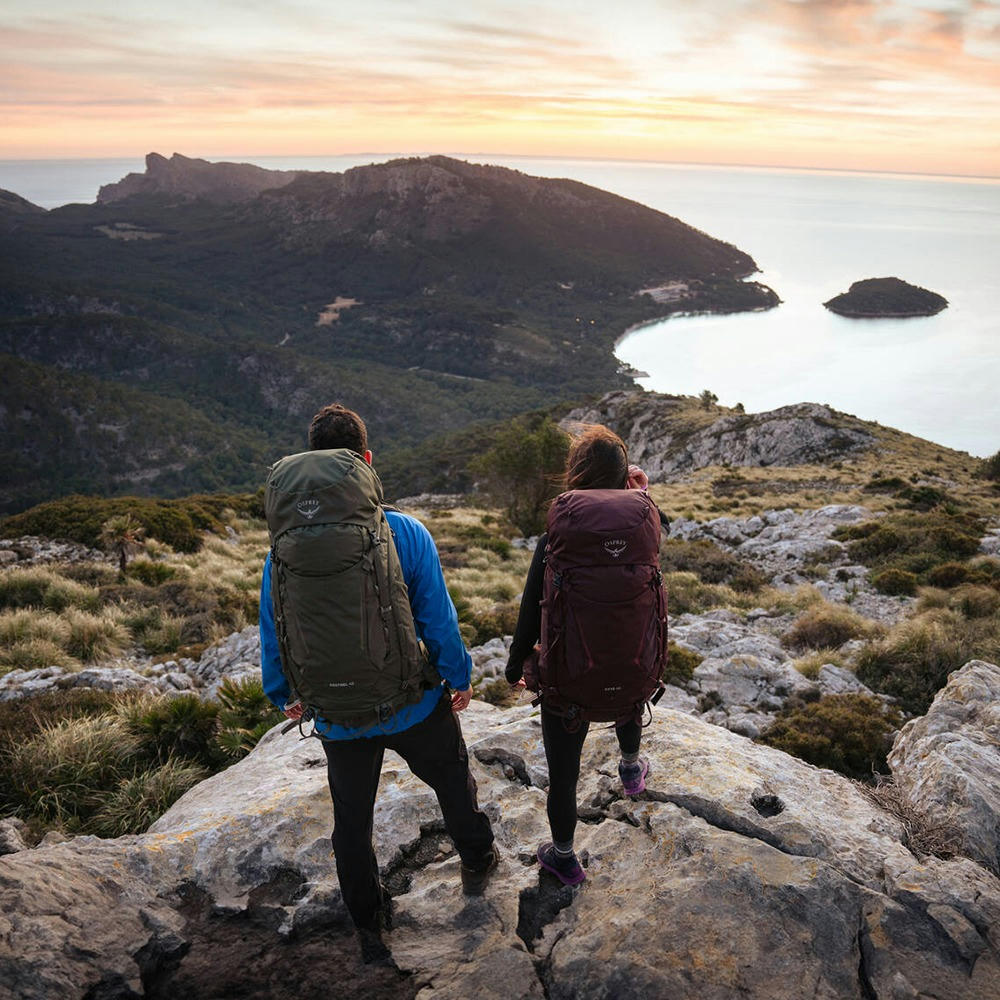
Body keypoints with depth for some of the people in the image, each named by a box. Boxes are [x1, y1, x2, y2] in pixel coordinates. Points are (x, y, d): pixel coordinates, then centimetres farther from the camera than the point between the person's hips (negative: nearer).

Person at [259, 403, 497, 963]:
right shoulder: (406, 533, -19)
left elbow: (274, 633, -3)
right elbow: (438, 618, -12)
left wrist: (283, 695, 14)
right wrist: (460, 677, 4)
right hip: (413, 705, -1)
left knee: (353, 820, 22)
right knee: (452, 778, 27)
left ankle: (370, 928, 37)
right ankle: (477, 862, 49)